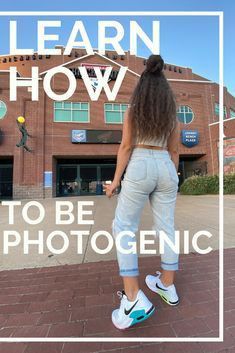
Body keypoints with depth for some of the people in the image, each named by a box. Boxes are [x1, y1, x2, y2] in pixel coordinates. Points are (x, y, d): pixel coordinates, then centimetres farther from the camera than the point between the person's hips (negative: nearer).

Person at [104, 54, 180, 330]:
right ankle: (167, 287, 29)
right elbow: (174, 151, 13)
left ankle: (134, 299, 3)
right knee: (166, 228, 12)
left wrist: (116, 180, -2)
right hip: (165, 169, 5)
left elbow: (126, 147, -5)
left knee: (123, 228, 4)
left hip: (140, 168, -5)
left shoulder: (132, 110, 4)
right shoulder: (172, 115, 15)